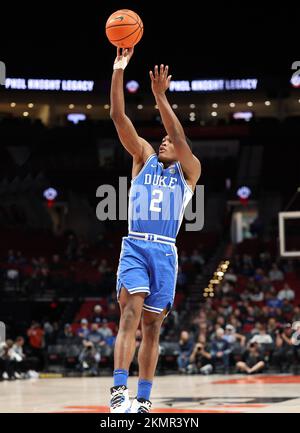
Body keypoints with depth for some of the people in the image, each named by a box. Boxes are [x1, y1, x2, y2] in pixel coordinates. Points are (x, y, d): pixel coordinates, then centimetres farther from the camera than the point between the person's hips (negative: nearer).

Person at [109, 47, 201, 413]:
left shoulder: (189, 171, 12)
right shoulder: (144, 158, 16)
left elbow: (180, 138, -8)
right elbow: (119, 118, 5)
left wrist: (160, 97, -17)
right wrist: (118, 73, -5)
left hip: (165, 251, 1)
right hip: (135, 246, -1)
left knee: (152, 326, 3)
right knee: (131, 314, -19)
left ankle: (143, 400, 9)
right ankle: (118, 391, -29)